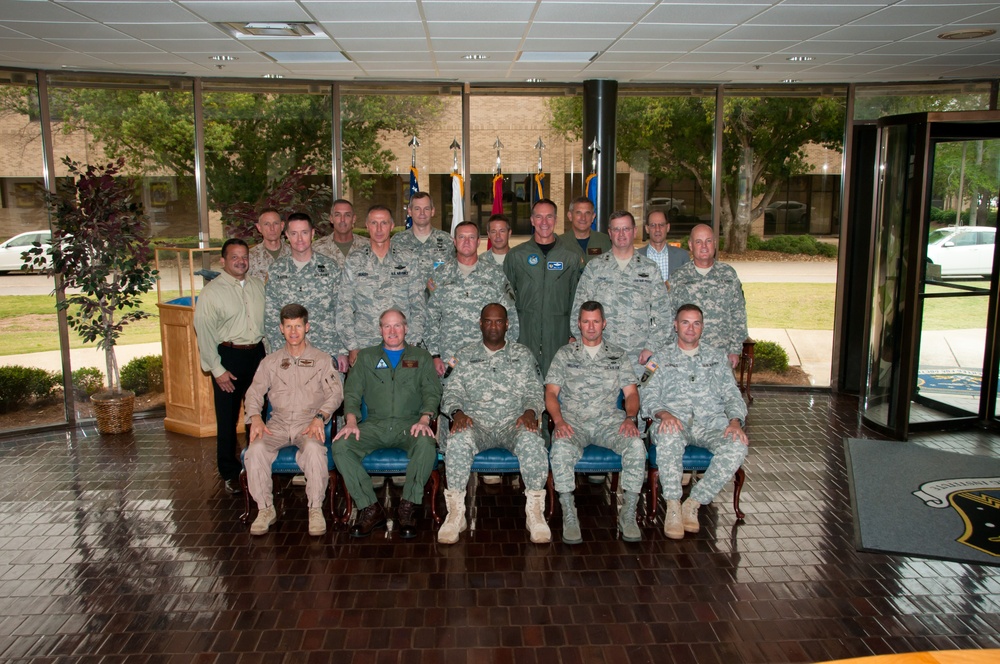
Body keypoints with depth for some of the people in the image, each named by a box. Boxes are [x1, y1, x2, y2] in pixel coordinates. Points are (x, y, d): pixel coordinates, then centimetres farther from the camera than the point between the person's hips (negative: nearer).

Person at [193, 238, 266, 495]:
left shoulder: (258, 285, 7)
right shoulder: (211, 291, -6)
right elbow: (204, 333, -8)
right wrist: (218, 370, -11)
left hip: (257, 353, 4)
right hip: (228, 356, -4)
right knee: (227, 419, 5)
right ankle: (229, 473, 18)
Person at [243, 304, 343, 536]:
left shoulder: (322, 359, 8)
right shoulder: (270, 361, 15)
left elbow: (335, 393, 1)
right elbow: (254, 392, 10)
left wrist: (320, 416, -17)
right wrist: (255, 417, -10)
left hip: (309, 424, -2)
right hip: (278, 424, 2)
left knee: (314, 449, -35)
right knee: (256, 450, -28)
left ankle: (316, 509, -20)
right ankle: (265, 509, -13)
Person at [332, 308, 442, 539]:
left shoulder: (421, 357, 16)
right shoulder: (366, 357, 19)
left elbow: (432, 392, 5)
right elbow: (352, 391, 10)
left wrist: (424, 419, -15)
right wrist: (351, 421, -9)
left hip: (410, 423, -1)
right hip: (375, 423, 2)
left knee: (426, 445, -35)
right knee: (340, 446, -26)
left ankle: (408, 507, -19)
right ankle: (370, 509, -18)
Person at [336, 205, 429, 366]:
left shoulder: (408, 260, 7)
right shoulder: (354, 262, 8)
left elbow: (418, 305, 7)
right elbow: (344, 306, 6)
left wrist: (414, 344, -2)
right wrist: (352, 347, -2)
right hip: (363, 347, 0)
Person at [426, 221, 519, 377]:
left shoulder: (496, 273, 7)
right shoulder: (441, 274, 9)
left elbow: (510, 316, 7)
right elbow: (432, 317, 9)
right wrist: (435, 355, 2)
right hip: (449, 358, 0)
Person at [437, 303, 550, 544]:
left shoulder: (523, 355, 15)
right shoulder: (465, 356, 15)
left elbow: (535, 392, 8)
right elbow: (452, 391, 7)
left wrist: (530, 411, -14)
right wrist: (457, 412, -15)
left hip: (514, 424, 0)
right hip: (476, 424, 0)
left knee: (532, 441, -35)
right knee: (458, 441, -34)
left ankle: (535, 511, -21)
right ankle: (455, 512, -22)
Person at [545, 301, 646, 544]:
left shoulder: (618, 355, 17)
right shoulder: (564, 354, 13)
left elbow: (631, 393, 12)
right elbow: (551, 393, 5)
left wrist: (630, 417, -9)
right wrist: (559, 421, -13)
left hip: (609, 421, 1)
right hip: (573, 422, -1)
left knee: (636, 446, -30)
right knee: (561, 449, -35)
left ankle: (628, 514, -18)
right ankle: (569, 517, -23)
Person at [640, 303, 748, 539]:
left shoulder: (717, 357, 22)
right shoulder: (661, 357, 16)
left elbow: (732, 395, 14)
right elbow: (649, 395, 6)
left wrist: (735, 421, -8)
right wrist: (663, 413, -17)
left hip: (712, 424, 2)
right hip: (675, 422, -2)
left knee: (738, 445, -30)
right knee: (669, 436, -39)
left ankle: (694, 502, -20)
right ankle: (673, 506, -26)